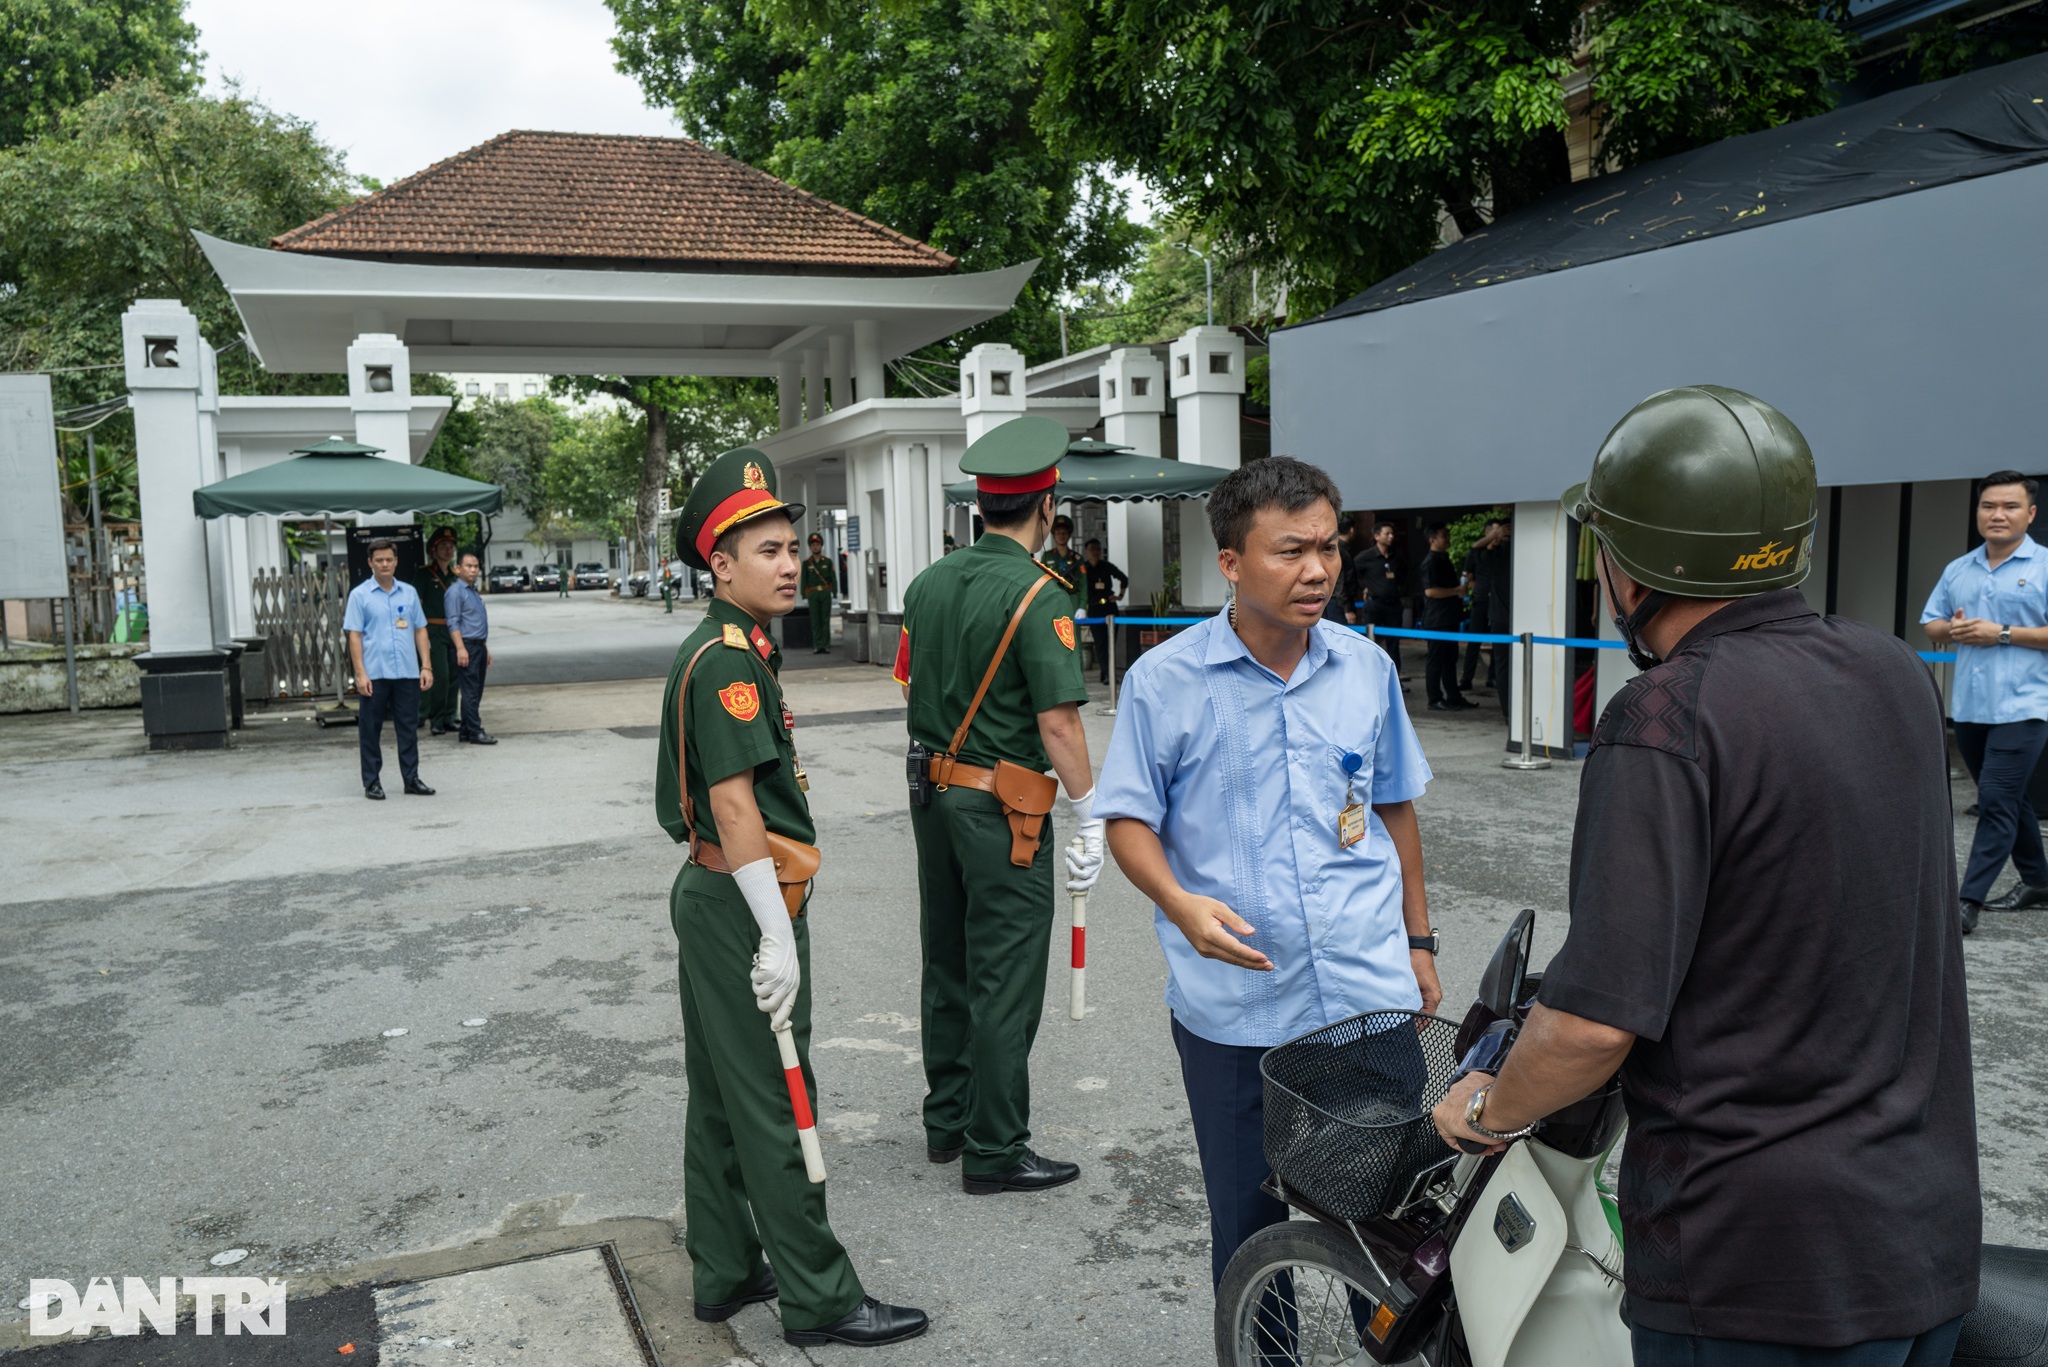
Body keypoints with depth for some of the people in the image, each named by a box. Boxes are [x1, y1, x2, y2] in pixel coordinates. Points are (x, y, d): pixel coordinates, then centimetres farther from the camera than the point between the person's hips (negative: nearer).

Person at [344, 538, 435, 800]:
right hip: (374, 675, -3)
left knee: (408, 727, 7)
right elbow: (354, 636, -4)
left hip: (407, 673, 3)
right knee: (371, 729, 4)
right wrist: (360, 674, -11)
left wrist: (426, 666, 4)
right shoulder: (360, 595, 0)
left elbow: (420, 630, 13)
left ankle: (411, 778, 15)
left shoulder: (409, 593, 11)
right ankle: (372, 782, 12)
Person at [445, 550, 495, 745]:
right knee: (471, 691, -9)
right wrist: (460, 648, -21)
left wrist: (485, 649, 24)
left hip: (479, 646, 9)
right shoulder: (455, 591, -7)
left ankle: (466, 731, 16)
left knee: (476, 691, 10)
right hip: (467, 646, -9)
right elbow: (453, 623, -14)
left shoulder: (474, 591, 20)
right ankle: (474, 732, -8)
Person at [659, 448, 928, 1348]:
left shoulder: (727, 649, 13)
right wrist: (779, 937, -22)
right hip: (741, 903, -11)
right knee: (774, 1108, 0)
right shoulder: (728, 660, -19)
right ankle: (819, 1299, 12)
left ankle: (724, 1274, 30)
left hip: (710, 896, 11)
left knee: (719, 1098, 17)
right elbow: (734, 804, -24)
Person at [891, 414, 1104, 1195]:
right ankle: (994, 1153, 13)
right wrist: (1091, 823, -13)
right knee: (1005, 983, 3)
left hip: (932, 793, 8)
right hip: (1003, 807, -8)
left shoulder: (927, 583, 5)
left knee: (947, 965, 18)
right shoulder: (1038, 597, -18)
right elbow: (1058, 723, -21)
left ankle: (946, 1119, 32)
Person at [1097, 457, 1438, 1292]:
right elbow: (1128, 818, -3)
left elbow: (1393, 808, 15)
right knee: (1247, 1230, 11)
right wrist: (1180, 903, -21)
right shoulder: (1164, 680, -6)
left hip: (1372, 996, 3)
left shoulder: (1367, 668, 5)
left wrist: (1419, 941, 17)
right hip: (1232, 1008, -2)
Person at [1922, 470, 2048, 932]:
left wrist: (2002, 634, -17)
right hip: (1969, 708, 6)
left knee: (1996, 802, -10)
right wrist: (1951, 629, -6)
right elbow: (1930, 625, 15)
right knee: (2008, 800, 17)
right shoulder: (1957, 570, 12)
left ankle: (1969, 901, -9)